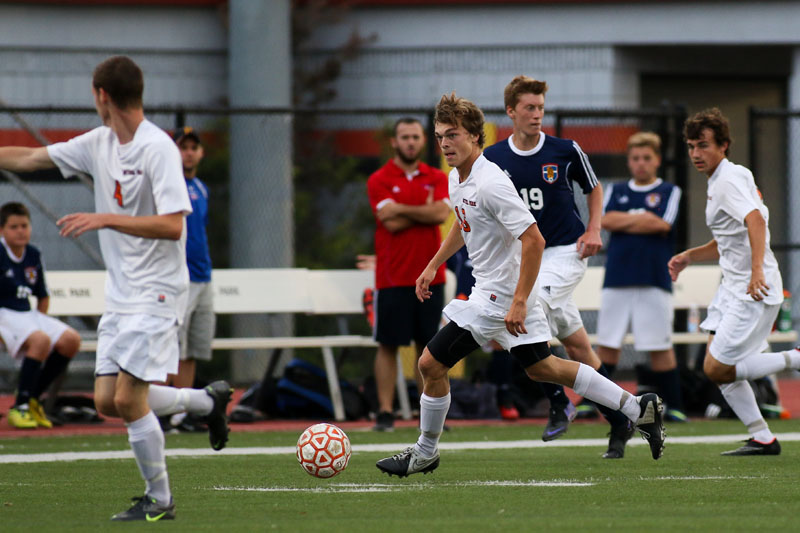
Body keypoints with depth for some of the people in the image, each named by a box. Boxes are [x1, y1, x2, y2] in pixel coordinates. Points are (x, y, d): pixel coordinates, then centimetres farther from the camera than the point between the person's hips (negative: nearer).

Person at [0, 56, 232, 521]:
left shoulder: (158, 148, -16)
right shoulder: (99, 144, 8)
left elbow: (172, 226, -23)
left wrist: (105, 219, -24)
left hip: (157, 293, -8)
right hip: (121, 293, 8)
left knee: (128, 399, -12)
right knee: (109, 401, 5)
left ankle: (159, 500, 4)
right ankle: (209, 400, 24)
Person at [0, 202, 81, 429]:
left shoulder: (34, 256, 8)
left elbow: (43, 297, 21)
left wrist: (41, 322, 7)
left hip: (27, 314, 7)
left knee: (71, 340, -12)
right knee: (40, 341, -33)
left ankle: (32, 398, 0)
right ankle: (19, 408, -26)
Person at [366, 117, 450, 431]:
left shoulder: (437, 179, 10)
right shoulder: (380, 181, -1)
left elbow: (442, 213, -8)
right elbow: (391, 222, -14)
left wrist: (400, 208, -9)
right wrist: (426, 210, -4)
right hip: (393, 278, -3)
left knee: (427, 345, 5)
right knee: (388, 345, -3)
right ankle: (385, 412, -1)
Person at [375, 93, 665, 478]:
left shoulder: (490, 184, -24)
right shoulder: (457, 178, 6)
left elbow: (533, 240, -26)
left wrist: (519, 302, -27)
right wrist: (433, 266, 26)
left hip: (498, 297, -10)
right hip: (489, 289, 10)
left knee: (431, 363, -4)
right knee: (541, 368, 19)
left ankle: (425, 453, 14)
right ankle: (638, 409, 24)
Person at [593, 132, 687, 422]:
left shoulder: (669, 192, 6)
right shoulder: (616, 191, 15)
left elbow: (661, 224, -10)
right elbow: (606, 221, -2)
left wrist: (625, 221, -3)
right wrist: (643, 218, -5)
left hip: (655, 279, -2)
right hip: (617, 278, 2)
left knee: (660, 346, -2)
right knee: (607, 343, 2)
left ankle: (673, 405, 4)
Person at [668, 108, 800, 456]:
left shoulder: (729, 180, -14)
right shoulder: (718, 182, 18)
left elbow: (755, 220, -31)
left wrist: (757, 270, -41)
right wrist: (690, 256, 20)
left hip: (754, 291, -10)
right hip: (733, 286, 10)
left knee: (718, 369, -11)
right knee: (717, 368, 7)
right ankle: (762, 438, 11)